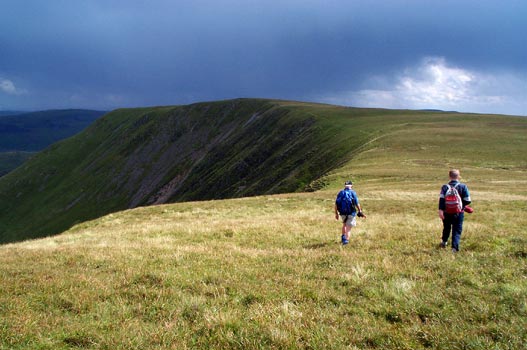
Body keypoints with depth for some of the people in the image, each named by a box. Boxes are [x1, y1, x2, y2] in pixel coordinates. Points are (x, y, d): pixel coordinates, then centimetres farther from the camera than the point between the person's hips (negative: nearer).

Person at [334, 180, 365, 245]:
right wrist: (360, 211, 1)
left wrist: (336, 213, 9)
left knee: (344, 224, 27)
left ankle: (343, 237, 24)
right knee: (348, 227, 3)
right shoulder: (352, 193, -4)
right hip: (351, 213, -3)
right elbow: (357, 203, -9)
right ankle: (346, 239, -5)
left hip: (342, 213, 3)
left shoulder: (340, 193, 4)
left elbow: (336, 204, 2)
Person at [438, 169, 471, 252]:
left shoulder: (445, 187, -1)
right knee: (457, 230, 2)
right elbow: (467, 200, -4)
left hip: (447, 212, 2)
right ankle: (455, 247, -9)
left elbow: (441, 199, -13)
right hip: (459, 213, -2)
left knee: (446, 228, 23)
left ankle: (444, 241, 39)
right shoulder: (463, 186, -4)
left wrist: (441, 210, -19)